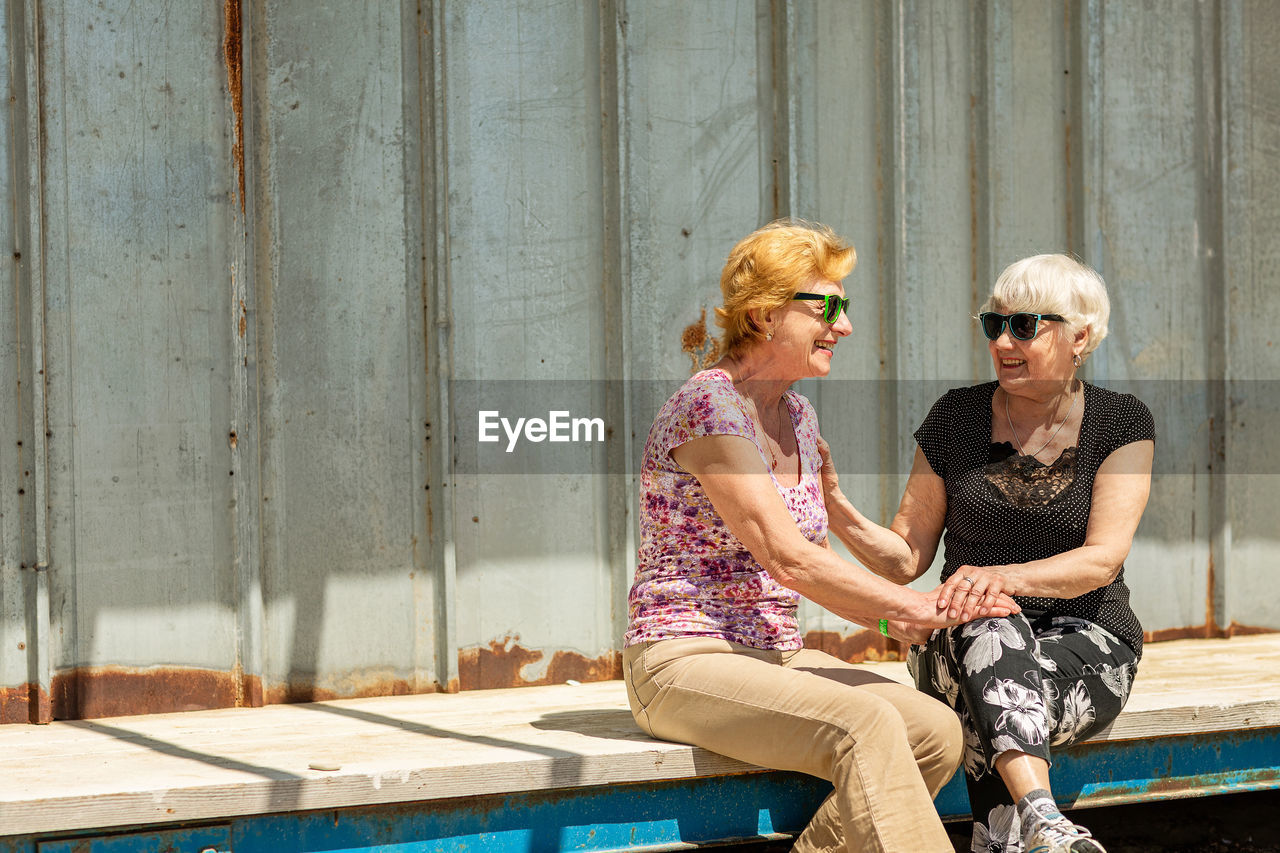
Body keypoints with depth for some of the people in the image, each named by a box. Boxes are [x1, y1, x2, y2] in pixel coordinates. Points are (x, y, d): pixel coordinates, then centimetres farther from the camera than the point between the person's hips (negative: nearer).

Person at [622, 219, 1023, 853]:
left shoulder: (797, 416, 14)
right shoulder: (710, 404, -14)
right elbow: (786, 558, -20)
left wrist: (893, 617, 1)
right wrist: (916, 607, -14)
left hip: (776, 657, 8)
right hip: (683, 663, -8)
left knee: (938, 732, -14)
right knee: (864, 725, -32)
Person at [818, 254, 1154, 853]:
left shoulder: (1120, 423, 1)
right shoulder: (957, 416, 6)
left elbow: (1102, 559, -13)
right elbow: (905, 558, 7)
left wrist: (1005, 576, -32)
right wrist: (838, 513, -14)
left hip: (1085, 647, -1)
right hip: (960, 641, 1)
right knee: (993, 626, -38)